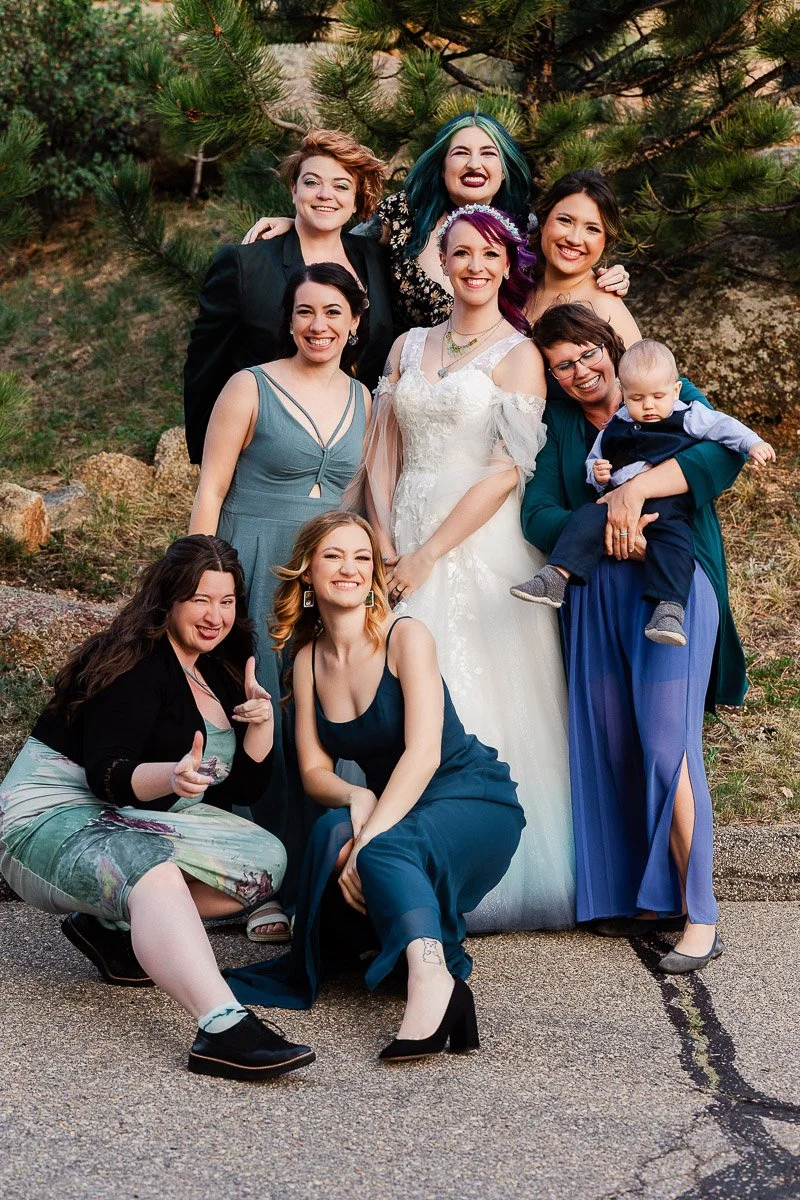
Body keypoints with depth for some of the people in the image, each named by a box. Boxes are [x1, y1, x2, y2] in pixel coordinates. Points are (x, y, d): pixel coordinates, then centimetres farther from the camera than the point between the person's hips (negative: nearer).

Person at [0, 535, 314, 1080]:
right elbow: (106, 774, -23)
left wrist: (262, 721, -6)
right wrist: (171, 776, -42)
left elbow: (242, 787, 11)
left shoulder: (221, 670, 10)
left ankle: (113, 929, -9)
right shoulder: (135, 663, -14)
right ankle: (223, 1028, -56)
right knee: (150, 871, -39)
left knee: (266, 858, -10)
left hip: (140, 817, 9)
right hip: (53, 812, -9)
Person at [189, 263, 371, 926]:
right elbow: (210, 491, -3)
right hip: (255, 572, -4)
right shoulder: (251, 388, -2)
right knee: (261, 724, -6)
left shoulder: (362, 400, 12)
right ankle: (270, 892, 1)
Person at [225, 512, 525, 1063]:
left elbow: (423, 753, -23)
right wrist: (355, 798, -22)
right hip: (394, 811, 5)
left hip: (473, 802, -5)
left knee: (384, 850, -36)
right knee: (334, 828, -29)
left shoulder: (405, 637, -12)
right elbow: (314, 770, 2)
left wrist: (370, 838, -33)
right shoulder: (308, 658, 5)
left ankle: (431, 980, -56)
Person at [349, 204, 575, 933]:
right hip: (403, 545, 5)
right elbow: (382, 456, 10)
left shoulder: (519, 355, -1)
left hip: (480, 545, -4)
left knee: (473, 702, -7)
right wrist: (385, 545, -4)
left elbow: (507, 471, -10)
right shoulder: (409, 347, 15)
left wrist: (428, 554, -13)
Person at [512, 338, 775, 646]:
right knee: (587, 518, -20)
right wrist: (596, 473, 5)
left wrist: (753, 444, -11)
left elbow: (723, 426, 5)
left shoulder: (689, 417, 9)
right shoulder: (614, 428, 19)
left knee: (672, 534, -31)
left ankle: (670, 609, -41)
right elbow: (594, 460, 28)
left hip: (669, 504, -3)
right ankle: (555, 578, -30)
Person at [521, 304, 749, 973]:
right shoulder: (558, 424, 15)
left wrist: (637, 487, -20)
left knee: (668, 744, -11)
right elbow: (538, 514, 2)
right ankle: (635, 895, 16)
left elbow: (725, 453, -11)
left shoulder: (670, 394, 6)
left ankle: (698, 915, -7)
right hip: (594, 594, 4)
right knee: (610, 746, 4)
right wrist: (603, 529, -16)